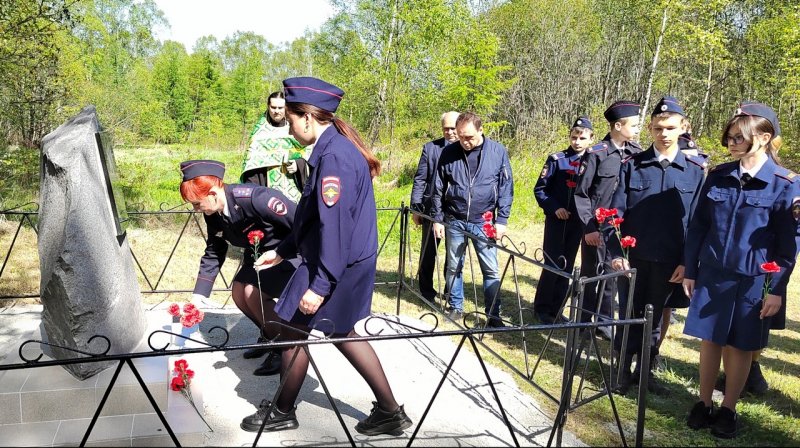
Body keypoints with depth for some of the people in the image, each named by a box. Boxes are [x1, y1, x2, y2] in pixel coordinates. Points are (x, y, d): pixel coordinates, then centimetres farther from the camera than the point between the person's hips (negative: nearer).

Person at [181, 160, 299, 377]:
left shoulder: (255, 199, -34)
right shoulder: (213, 214, -6)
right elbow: (212, 255, 4)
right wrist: (199, 296, 2)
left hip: (291, 252, -8)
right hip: (259, 254, 8)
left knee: (253, 293, -19)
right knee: (238, 292, -1)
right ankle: (271, 335, 24)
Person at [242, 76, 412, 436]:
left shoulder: (333, 157, -22)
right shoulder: (335, 147, 10)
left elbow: (335, 226, -26)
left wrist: (320, 285, -23)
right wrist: (283, 251, 21)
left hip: (336, 266, -10)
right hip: (349, 263, 10)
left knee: (295, 332, 7)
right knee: (342, 333, 19)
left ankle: (282, 414, 29)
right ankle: (389, 411, 25)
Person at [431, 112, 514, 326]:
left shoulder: (498, 151, -3)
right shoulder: (449, 152, -1)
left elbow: (506, 188, 0)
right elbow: (438, 188, 5)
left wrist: (502, 220, -4)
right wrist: (437, 218, 3)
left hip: (484, 222, -1)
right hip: (454, 221, 2)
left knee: (491, 269, 1)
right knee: (453, 267, 10)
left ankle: (493, 315, 11)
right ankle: (455, 307, 27)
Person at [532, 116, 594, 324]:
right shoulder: (556, 159, -3)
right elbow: (539, 189, -3)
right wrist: (554, 208, -14)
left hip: (578, 222, 3)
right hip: (556, 221, -3)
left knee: (567, 267, 9)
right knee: (552, 265, -2)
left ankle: (556, 309, 20)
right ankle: (542, 308, 13)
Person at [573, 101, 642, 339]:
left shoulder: (637, 154, 5)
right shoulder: (596, 154, -6)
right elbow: (581, 194, -5)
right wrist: (588, 227, -10)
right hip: (597, 229, -3)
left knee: (610, 277, 6)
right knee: (590, 277, 9)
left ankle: (604, 322, 20)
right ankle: (585, 324, 22)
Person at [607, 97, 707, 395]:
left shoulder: (696, 170, 1)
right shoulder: (631, 165, -1)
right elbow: (615, 212, -3)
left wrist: (687, 261, -5)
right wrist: (616, 252, -12)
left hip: (669, 261, 1)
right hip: (633, 257, 0)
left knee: (655, 316, 13)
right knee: (630, 314, 9)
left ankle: (645, 370, 28)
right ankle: (623, 370, 22)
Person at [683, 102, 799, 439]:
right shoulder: (718, 177, 1)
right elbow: (698, 227, 6)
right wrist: (690, 271, 5)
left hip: (754, 281, -2)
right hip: (712, 274, 3)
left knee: (740, 346, 9)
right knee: (709, 339, 10)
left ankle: (728, 409, 24)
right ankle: (704, 403, 24)